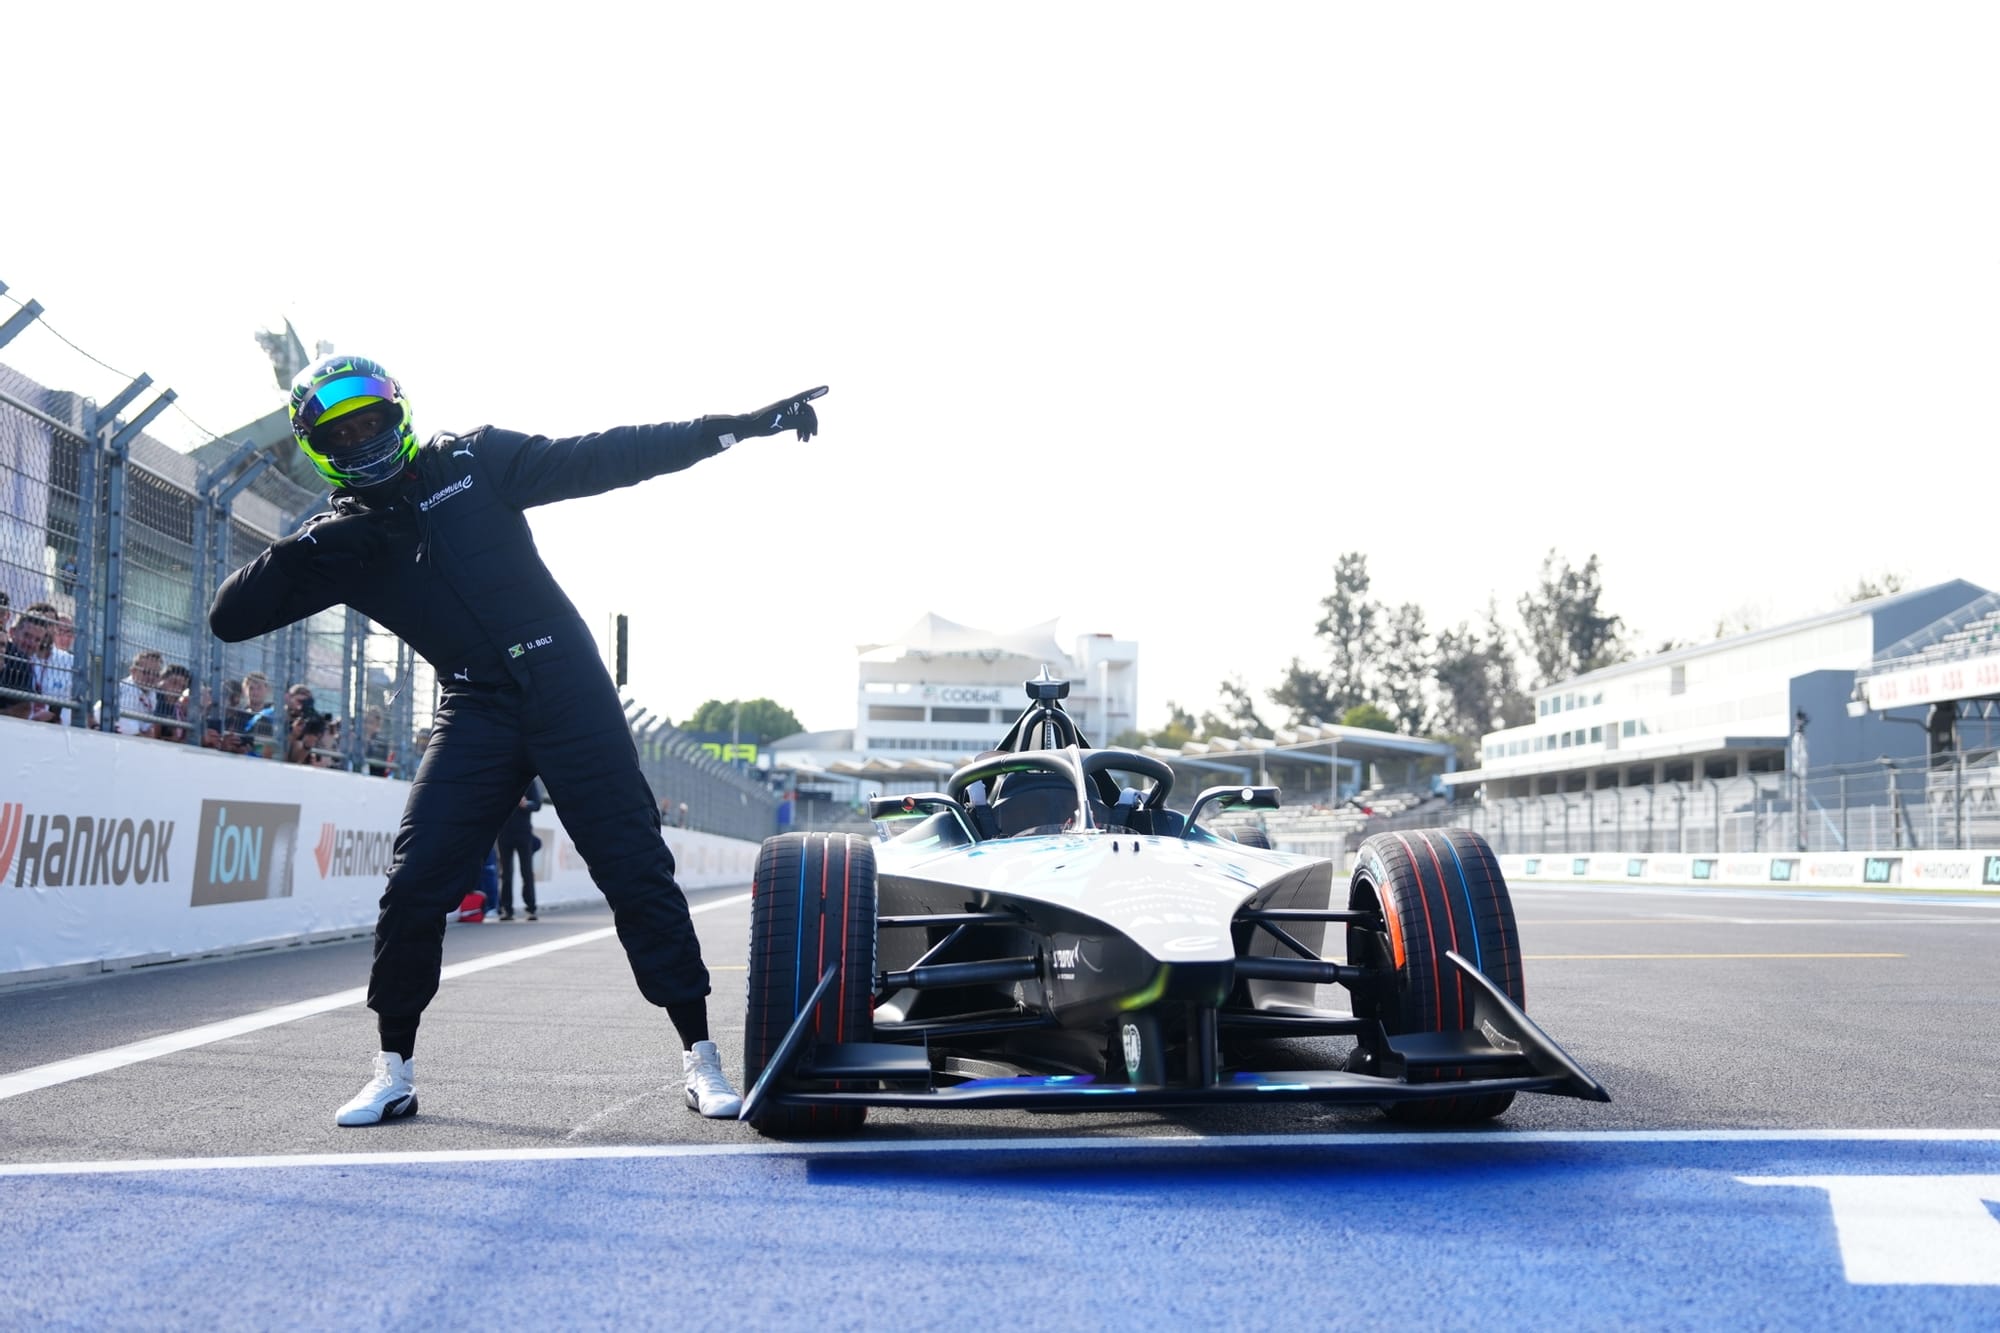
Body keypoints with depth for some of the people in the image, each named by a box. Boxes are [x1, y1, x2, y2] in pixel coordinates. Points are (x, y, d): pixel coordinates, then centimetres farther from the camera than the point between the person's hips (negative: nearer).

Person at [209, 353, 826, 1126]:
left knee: (636, 870, -3)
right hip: (476, 712, 2)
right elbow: (230, 619, 3)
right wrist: (299, 553, -14)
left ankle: (699, 1057, 5)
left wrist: (732, 427, -6)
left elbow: (602, 459, -1)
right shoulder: (340, 540, 6)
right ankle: (393, 1073, 9)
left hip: (568, 689, -1)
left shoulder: (475, 462, 2)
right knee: (414, 883, -9)